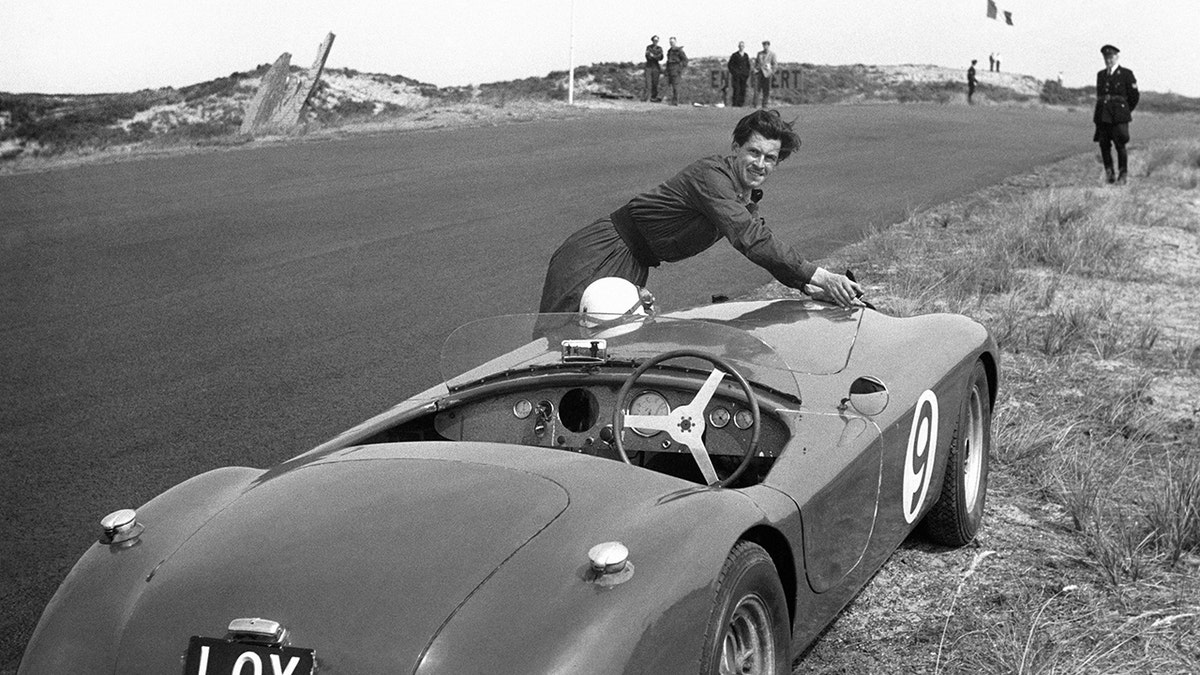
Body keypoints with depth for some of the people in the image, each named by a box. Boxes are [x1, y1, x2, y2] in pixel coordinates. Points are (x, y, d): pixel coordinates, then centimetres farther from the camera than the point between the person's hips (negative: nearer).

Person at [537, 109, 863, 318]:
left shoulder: (746, 197, 6)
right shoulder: (711, 175, -25)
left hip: (633, 267, 9)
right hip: (598, 254, -9)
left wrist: (811, 288, -11)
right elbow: (749, 238, -36)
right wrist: (820, 277, -39)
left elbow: (770, 249, 7)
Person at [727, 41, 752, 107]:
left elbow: (748, 65, 19)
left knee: (743, 90, -1)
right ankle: (734, 104, -5)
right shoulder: (734, 55, 3)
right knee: (736, 89, -10)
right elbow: (730, 65, 3)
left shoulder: (746, 55, 13)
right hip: (736, 75, -3)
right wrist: (733, 72, -6)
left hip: (744, 75, 3)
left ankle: (741, 103, 3)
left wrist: (748, 73, 7)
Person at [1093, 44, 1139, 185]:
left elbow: (1134, 96, 6)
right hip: (1102, 115, 4)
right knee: (1104, 144, 0)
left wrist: (1126, 111, 13)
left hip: (1119, 116, -4)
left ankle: (1123, 174, 3)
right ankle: (1109, 173, 8)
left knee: (1120, 145, -5)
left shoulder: (1126, 74, 0)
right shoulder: (1101, 75, 15)